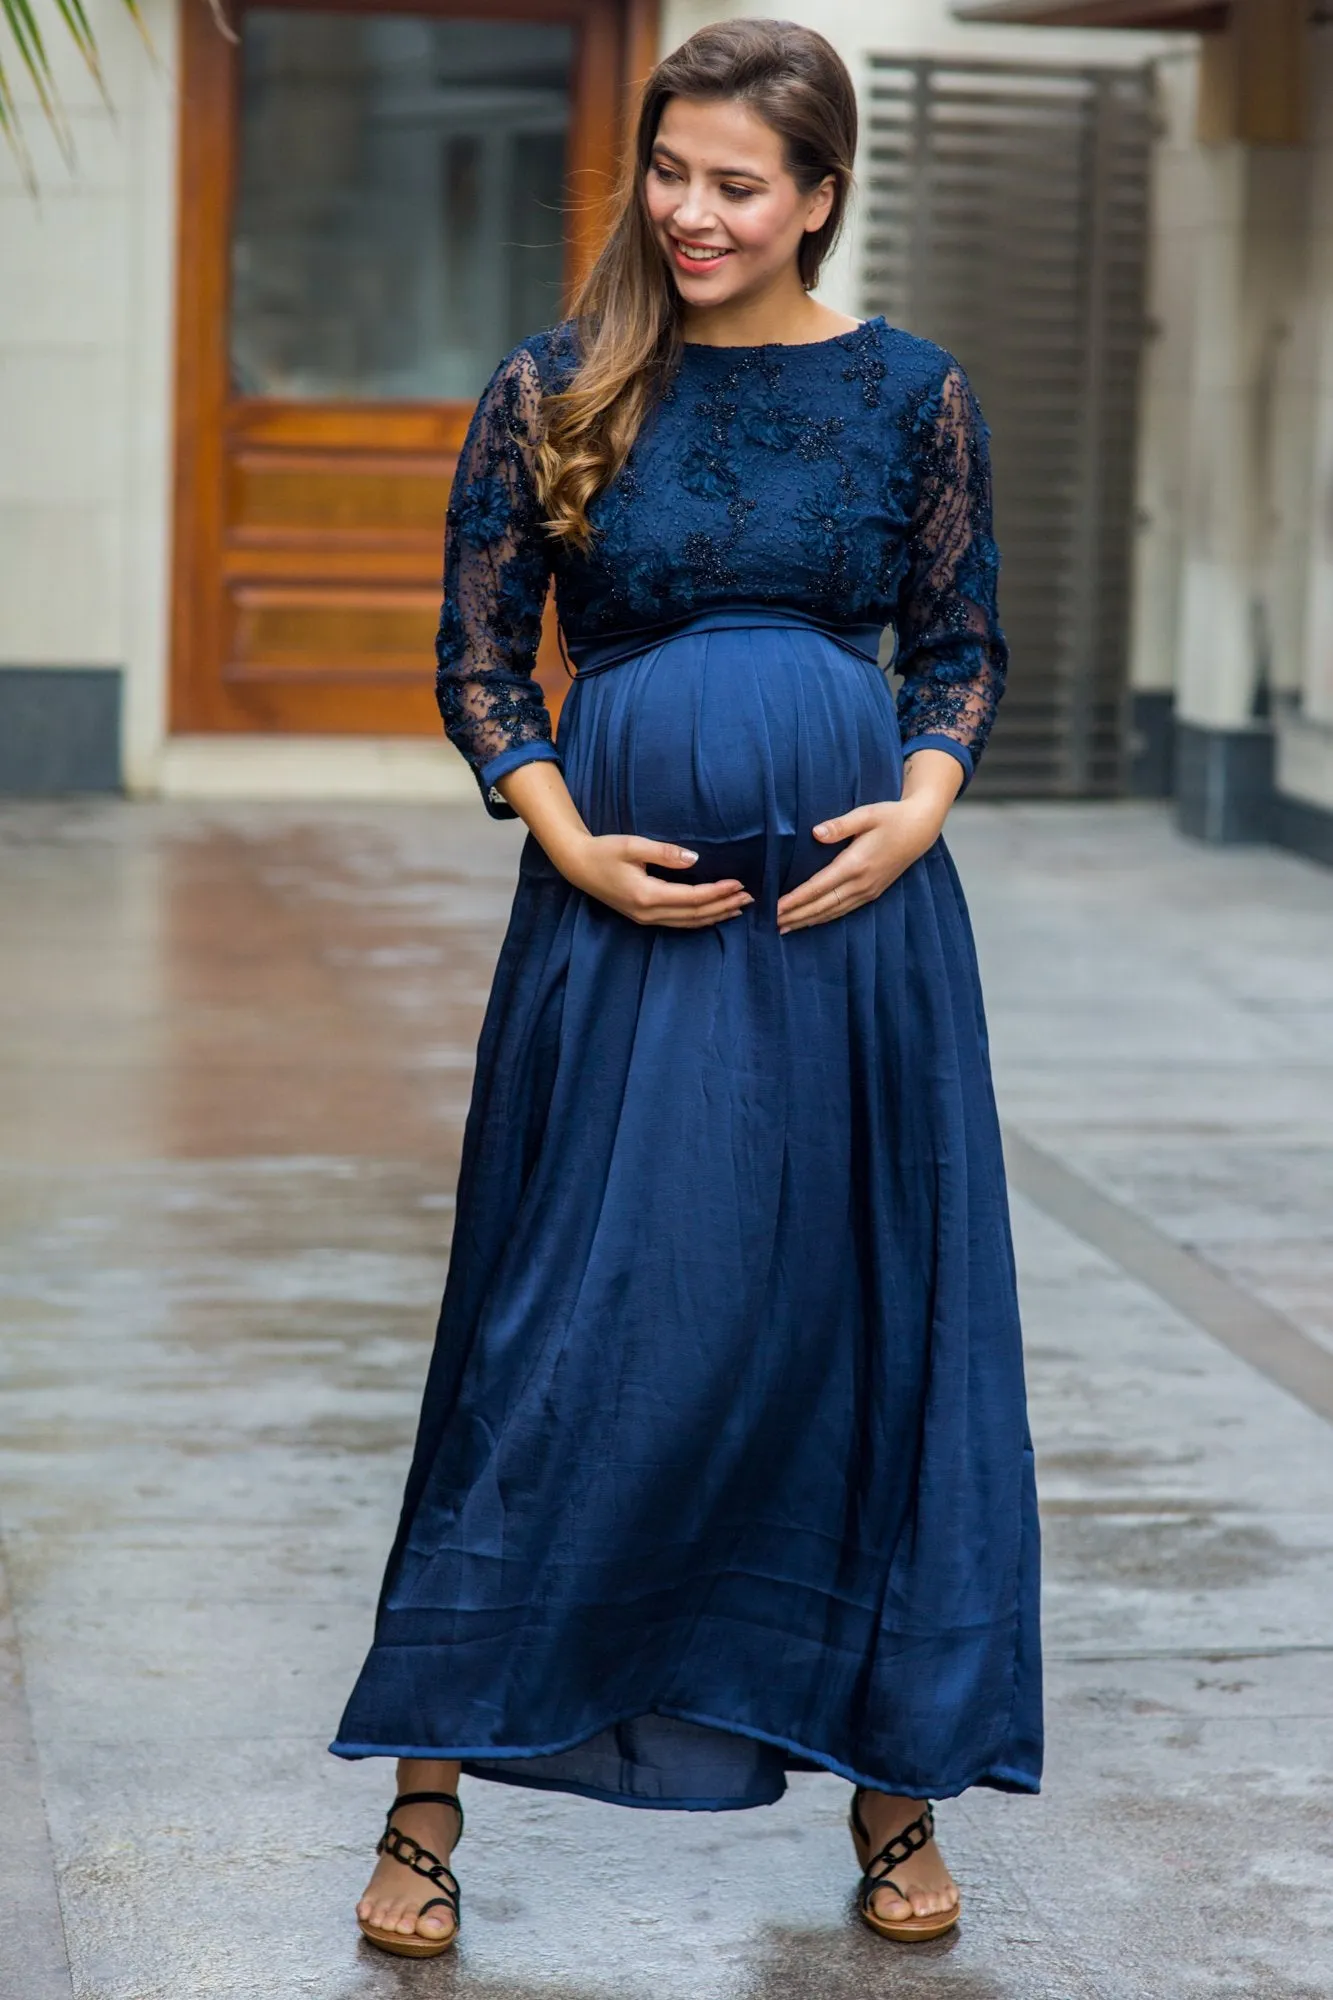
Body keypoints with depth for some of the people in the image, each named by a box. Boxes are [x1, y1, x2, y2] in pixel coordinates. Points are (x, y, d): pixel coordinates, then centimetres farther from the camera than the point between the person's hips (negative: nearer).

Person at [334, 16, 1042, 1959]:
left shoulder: (911, 393, 4)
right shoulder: (551, 393, 2)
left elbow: (965, 645, 11)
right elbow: (480, 661, 5)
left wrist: (920, 806, -7)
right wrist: (572, 843, -10)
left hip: (854, 903, 1)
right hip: (623, 903, -1)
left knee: (877, 1329, 7)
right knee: (575, 1339, 0)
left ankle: (896, 1779, 23)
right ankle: (434, 1786, 13)